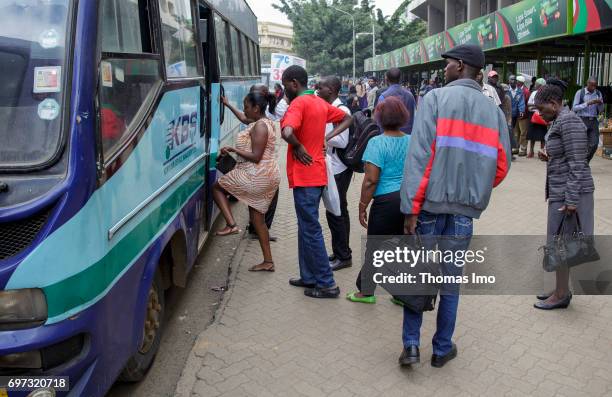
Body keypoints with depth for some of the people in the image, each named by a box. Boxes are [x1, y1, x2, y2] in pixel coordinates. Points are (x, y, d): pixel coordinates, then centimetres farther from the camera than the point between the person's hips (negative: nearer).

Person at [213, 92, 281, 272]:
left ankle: (231, 224, -5)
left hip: (257, 176, -10)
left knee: (217, 187, 6)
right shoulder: (265, 123, 16)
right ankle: (268, 262, 16)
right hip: (267, 177, 10)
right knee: (257, 218, 13)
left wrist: (233, 149, -12)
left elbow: (255, 157, -21)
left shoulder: (259, 126, -15)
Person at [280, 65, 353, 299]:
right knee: (306, 227, 17)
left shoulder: (299, 103, -14)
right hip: (316, 173, 9)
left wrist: (298, 147, -12)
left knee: (310, 229, -2)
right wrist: (326, 138, 10)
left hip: (304, 175, -9)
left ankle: (326, 284, 5)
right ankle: (309, 277, 25)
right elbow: (347, 119, 24)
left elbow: (286, 132, -32)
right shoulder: (320, 103, 12)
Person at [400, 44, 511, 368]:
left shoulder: (436, 98, -5)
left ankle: (411, 345, 12)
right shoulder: (493, 111, 6)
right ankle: (442, 349, 26)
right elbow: (501, 166, 6)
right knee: (450, 280, 14)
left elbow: (419, 155, -14)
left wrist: (411, 208, -14)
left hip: (430, 202, -3)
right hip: (466, 209, 3)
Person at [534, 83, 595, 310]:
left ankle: (561, 295, 9)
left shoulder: (568, 121, -15)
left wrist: (571, 200, -22)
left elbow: (577, 163, -20)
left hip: (569, 192, -10)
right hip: (560, 191, 10)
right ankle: (561, 290, 25)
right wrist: (549, 159, 7)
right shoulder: (559, 122, 15)